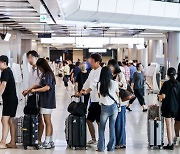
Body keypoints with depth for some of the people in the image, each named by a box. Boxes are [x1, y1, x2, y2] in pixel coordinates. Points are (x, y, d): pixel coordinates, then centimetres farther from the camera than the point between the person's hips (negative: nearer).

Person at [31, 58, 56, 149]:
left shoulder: (48, 74, -12)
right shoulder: (44, 74, 15)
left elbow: (47, 87, -22)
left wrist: (36, 90, -18)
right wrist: (29, 90, 17)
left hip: (47, 101, -9)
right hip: (44, 101, 9)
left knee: (48, 122, -6)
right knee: (48, 122, 11)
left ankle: (47, 142, -4)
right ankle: (50, 142, 16)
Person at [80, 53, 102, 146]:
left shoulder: (100, 71, -14)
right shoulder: (92, 71, 15)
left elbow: (94, 84, -25)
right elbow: (87, 82, 19)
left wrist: (86, 92, -31)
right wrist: (81, 91, 10)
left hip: (99, 100, -9)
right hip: (93, 99, 9)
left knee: (99, 121, -3)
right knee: (89, 120, 13)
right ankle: (93, 139, 25)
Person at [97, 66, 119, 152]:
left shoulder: (100, 84, -7)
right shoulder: (115, 83, -5)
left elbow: (99, 94, 1)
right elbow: (117, 94, 7)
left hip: (105, 107, -1)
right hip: (114, 106, 1)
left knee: (102, 128, 10)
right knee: (112, 127, 8)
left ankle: (101, 147, 8)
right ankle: (111, 147, 12)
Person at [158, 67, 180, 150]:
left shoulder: (166, 83, -13)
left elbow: (163, 96, -16)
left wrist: (159, 96, 4)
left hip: (167, 107, -5)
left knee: (169, 126, -1)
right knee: (171, 125, 18)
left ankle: (170, 144, -1)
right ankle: (171, 141, 24)